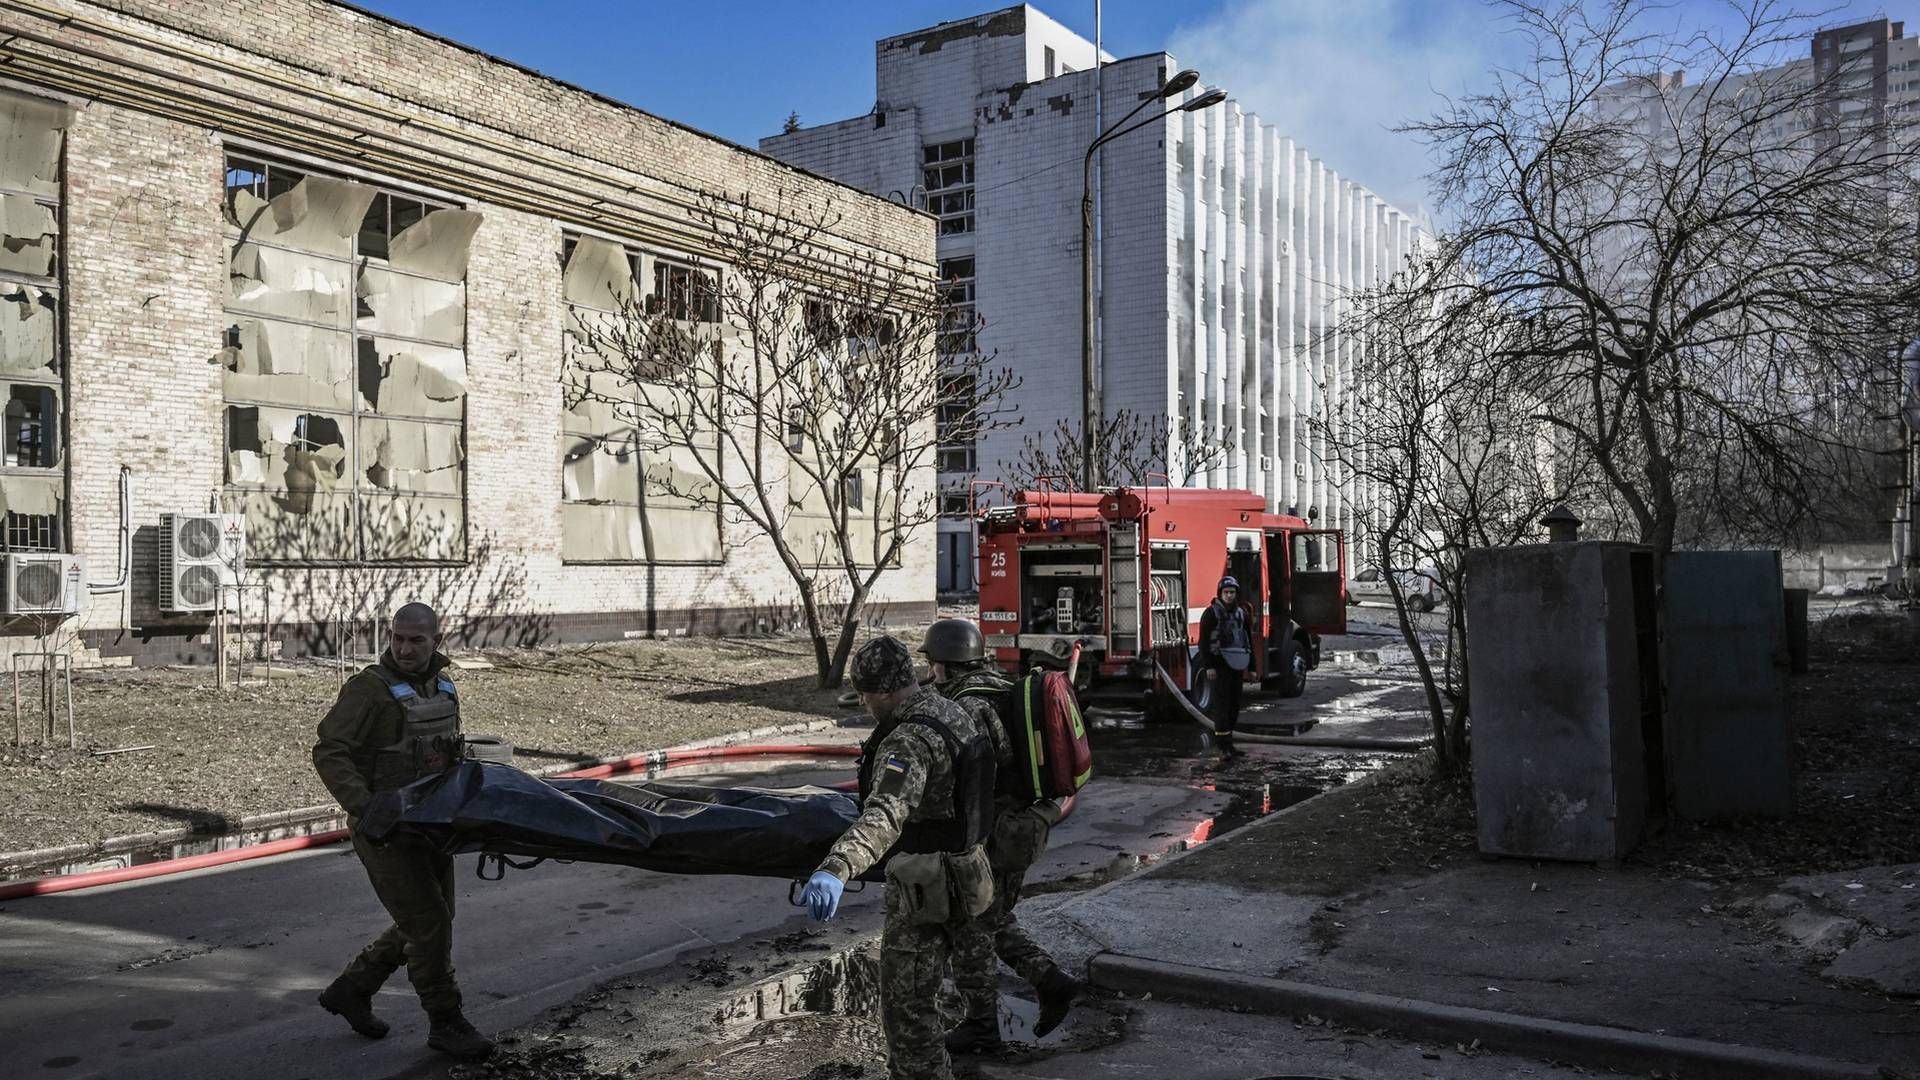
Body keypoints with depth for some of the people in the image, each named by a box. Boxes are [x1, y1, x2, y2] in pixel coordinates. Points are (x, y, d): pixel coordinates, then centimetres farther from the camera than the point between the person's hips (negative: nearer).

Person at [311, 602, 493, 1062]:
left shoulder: (443, 686, 8)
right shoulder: (369, 689, -15)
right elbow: (329, 753, -21)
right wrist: (363, 806, -33)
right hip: (384, 828, -8)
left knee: (430, 920, 13)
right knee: (427, 924, -7)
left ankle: (349, 990, 29)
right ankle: (446, 1023, 8)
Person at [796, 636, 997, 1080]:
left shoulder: (909, 740, -26)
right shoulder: (953, 714, 6)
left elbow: (885, 815, -45)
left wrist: (835, 870, -60)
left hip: (925, 892, -10)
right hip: (959, 874, 10)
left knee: (906, 1011, -1)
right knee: (912, 997, 24)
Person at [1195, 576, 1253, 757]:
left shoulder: (1242, 613, 13)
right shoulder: (1211, 613, -5)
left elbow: (1248, 640, 18)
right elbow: (1204, 641, -9)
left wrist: (1249, 665, 13)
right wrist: (1208, 666, -16)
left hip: (1237, 665, 6)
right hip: (1220, 665, -6)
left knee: (1234, 705, 8)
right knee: (1223, 704, -10)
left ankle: (1226, 742, 15)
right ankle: (1224, 744, -10)